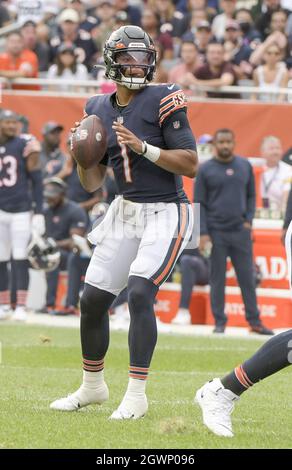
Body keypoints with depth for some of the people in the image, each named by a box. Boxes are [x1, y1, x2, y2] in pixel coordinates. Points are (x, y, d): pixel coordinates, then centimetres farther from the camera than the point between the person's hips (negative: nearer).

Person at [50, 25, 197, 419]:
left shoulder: (163, 101, -12)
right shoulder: (99, 110, 5)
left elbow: (190, 165, -17)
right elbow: (92, 183, 10)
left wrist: (142, 147, -25)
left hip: (165, 213, -6)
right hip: (125, 212, 6)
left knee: (140, 292, -21)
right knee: (92, 300, 7)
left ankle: (136, 395, -14)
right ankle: (93, 386, 27)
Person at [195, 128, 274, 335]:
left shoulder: (245, 166, 9)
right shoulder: (205, 169, 0)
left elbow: (251, 195, 15)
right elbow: (199, 203, -1)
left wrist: (249, 220, 1)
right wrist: (203, 233, -8)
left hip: (241, 232, 2)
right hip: (216, 232, -2)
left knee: (247, 277, 3)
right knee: (217, 279, 1)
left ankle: (254, 320, 8)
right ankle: (220, 322, 7)